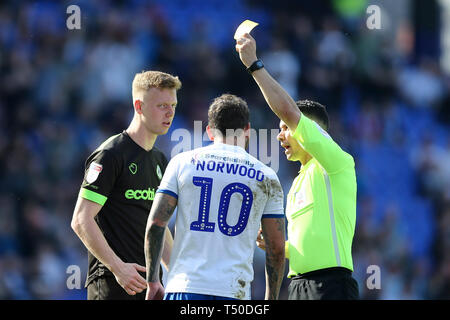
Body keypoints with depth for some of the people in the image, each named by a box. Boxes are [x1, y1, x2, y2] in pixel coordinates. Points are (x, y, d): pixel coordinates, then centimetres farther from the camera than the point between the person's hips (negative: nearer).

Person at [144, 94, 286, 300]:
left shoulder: (183, 162, 8)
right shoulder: (266, 177, 9)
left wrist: (152, 282, 9)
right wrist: (270, 300, 18)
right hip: (235, 290, 0)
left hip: (184, 287, 0)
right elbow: (277, 248, 9)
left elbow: (155, 223, 3)